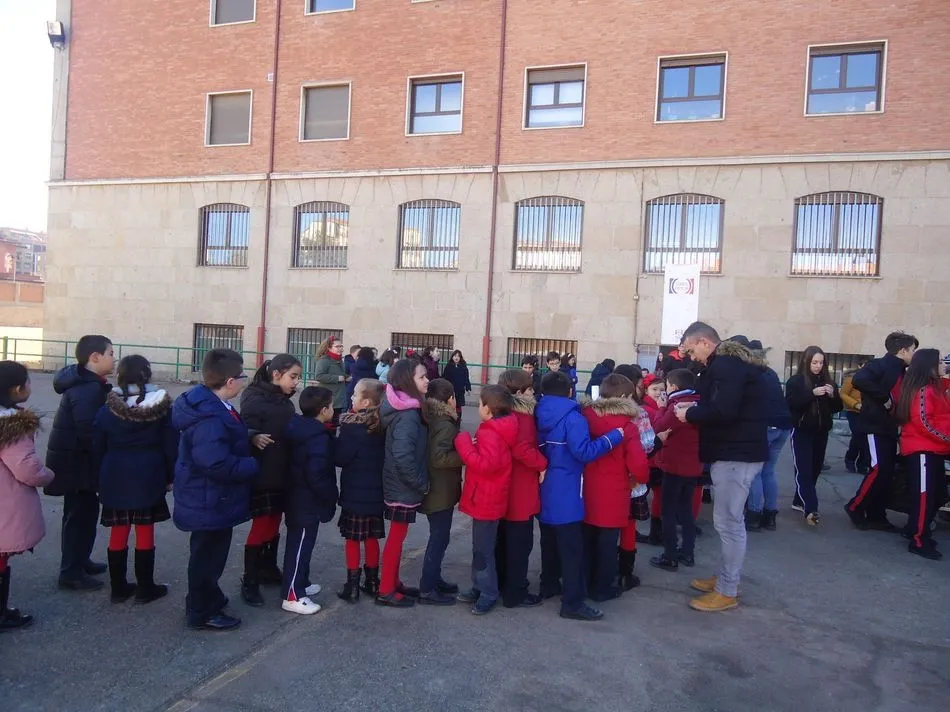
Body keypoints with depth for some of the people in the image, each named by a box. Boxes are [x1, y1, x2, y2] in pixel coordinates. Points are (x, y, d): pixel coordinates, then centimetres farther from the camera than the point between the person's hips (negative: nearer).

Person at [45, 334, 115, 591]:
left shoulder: (85, 383, 10)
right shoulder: (88, 389, -22)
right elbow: (88, 432, -27)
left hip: (75, 459, 10)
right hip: (76, 462, -10)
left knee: (85, 511, 19)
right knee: (79, 514, 0)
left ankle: (80, 561, 32)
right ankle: (71, 573, 10)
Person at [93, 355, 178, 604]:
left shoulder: (107, 409, -2)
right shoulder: (162, 406, -5)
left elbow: (97, 448, 4)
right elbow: (171, 446, -3)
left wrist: (101, 477, 14)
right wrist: (170, 476, 6)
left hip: (115, 478, 2)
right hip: (149, 478, -2)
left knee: (118, 532, 10)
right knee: (145, 532, 5)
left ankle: (118, 588, 21)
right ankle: (145, 588, 14)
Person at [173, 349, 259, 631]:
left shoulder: (210, 406, 4)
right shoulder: (210, 418, -30)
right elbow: (217, 464, -36)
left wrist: (248, 438, 3)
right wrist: (254, 465, -24)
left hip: (210, 499, 10)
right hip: (211, 502, -10)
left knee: (209, 552, 25)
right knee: (208, 555, 7)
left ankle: (207, 599, 43)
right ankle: (203, 613, 24)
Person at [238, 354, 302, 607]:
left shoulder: (286, 403, 10)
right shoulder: (255, 400, -15)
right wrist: (254, 438, -43)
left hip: (281, 475, 8)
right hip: (261, 476, -8)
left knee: (274, 525, 18)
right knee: (261, 526, -1)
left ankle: (268, 569, 34)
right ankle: (249, 582, 11)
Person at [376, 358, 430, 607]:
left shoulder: (406, 410, 7)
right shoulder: (408, 415, -23)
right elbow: (403, 456, -31)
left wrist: (420, 482, 10)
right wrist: (422, 483, -20)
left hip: (400, 485, 9)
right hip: (404, 487, -9)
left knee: (397, 535, 18)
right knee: (397, 536, 3)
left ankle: (393, 583, 31)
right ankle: (386, 591, 15)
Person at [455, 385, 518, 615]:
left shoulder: (490, 434, -24)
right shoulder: (498, 430, 8)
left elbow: (485, 464, -33)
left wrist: (464, 444, -26)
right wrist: (474, 446, 4)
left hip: (486, 500, -11)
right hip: (487, 499, 11)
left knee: (483, 549, 0)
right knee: (481, 546, 19)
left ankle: (488, 594, 11)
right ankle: (480, 588, 30)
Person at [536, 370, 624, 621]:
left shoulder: (539, 415, 6)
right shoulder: (572, 417, -16)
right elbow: (584, 451, -24)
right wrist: (614, 436, -20)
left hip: (544, 490, 8)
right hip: (566, 494, -8)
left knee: (550, 541, 21)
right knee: (572, 548, -4)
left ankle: (549, 585, 34)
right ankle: (573, 602, -1)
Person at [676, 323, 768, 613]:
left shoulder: (726, 365, -17)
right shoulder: (730, 361, 16)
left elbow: (723, 410, -27)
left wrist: (689, 414, -13)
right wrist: (695, 407, 5)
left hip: (737, 453, -11)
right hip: (735, 450, 11)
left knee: (728, 522, -3)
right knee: (730, 520, 17)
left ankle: (727, 592, 6)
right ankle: (726, 578, 28)